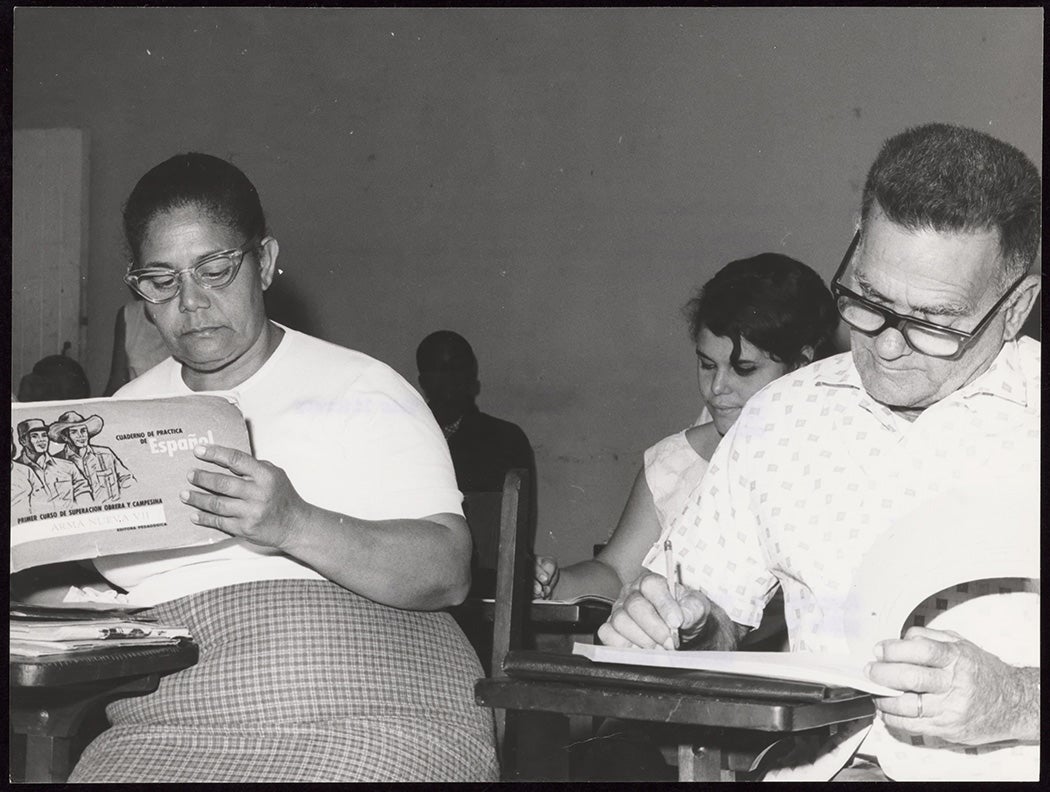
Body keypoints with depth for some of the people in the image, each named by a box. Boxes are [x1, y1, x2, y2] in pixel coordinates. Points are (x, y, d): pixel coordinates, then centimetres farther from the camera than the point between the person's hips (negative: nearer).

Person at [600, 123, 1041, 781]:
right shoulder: (782, 417, 11)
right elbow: (717, 616, 18)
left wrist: (1017, 701, -27)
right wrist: (684, 622, -3)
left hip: (1010, 764, -1)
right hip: (826, 761, 2)